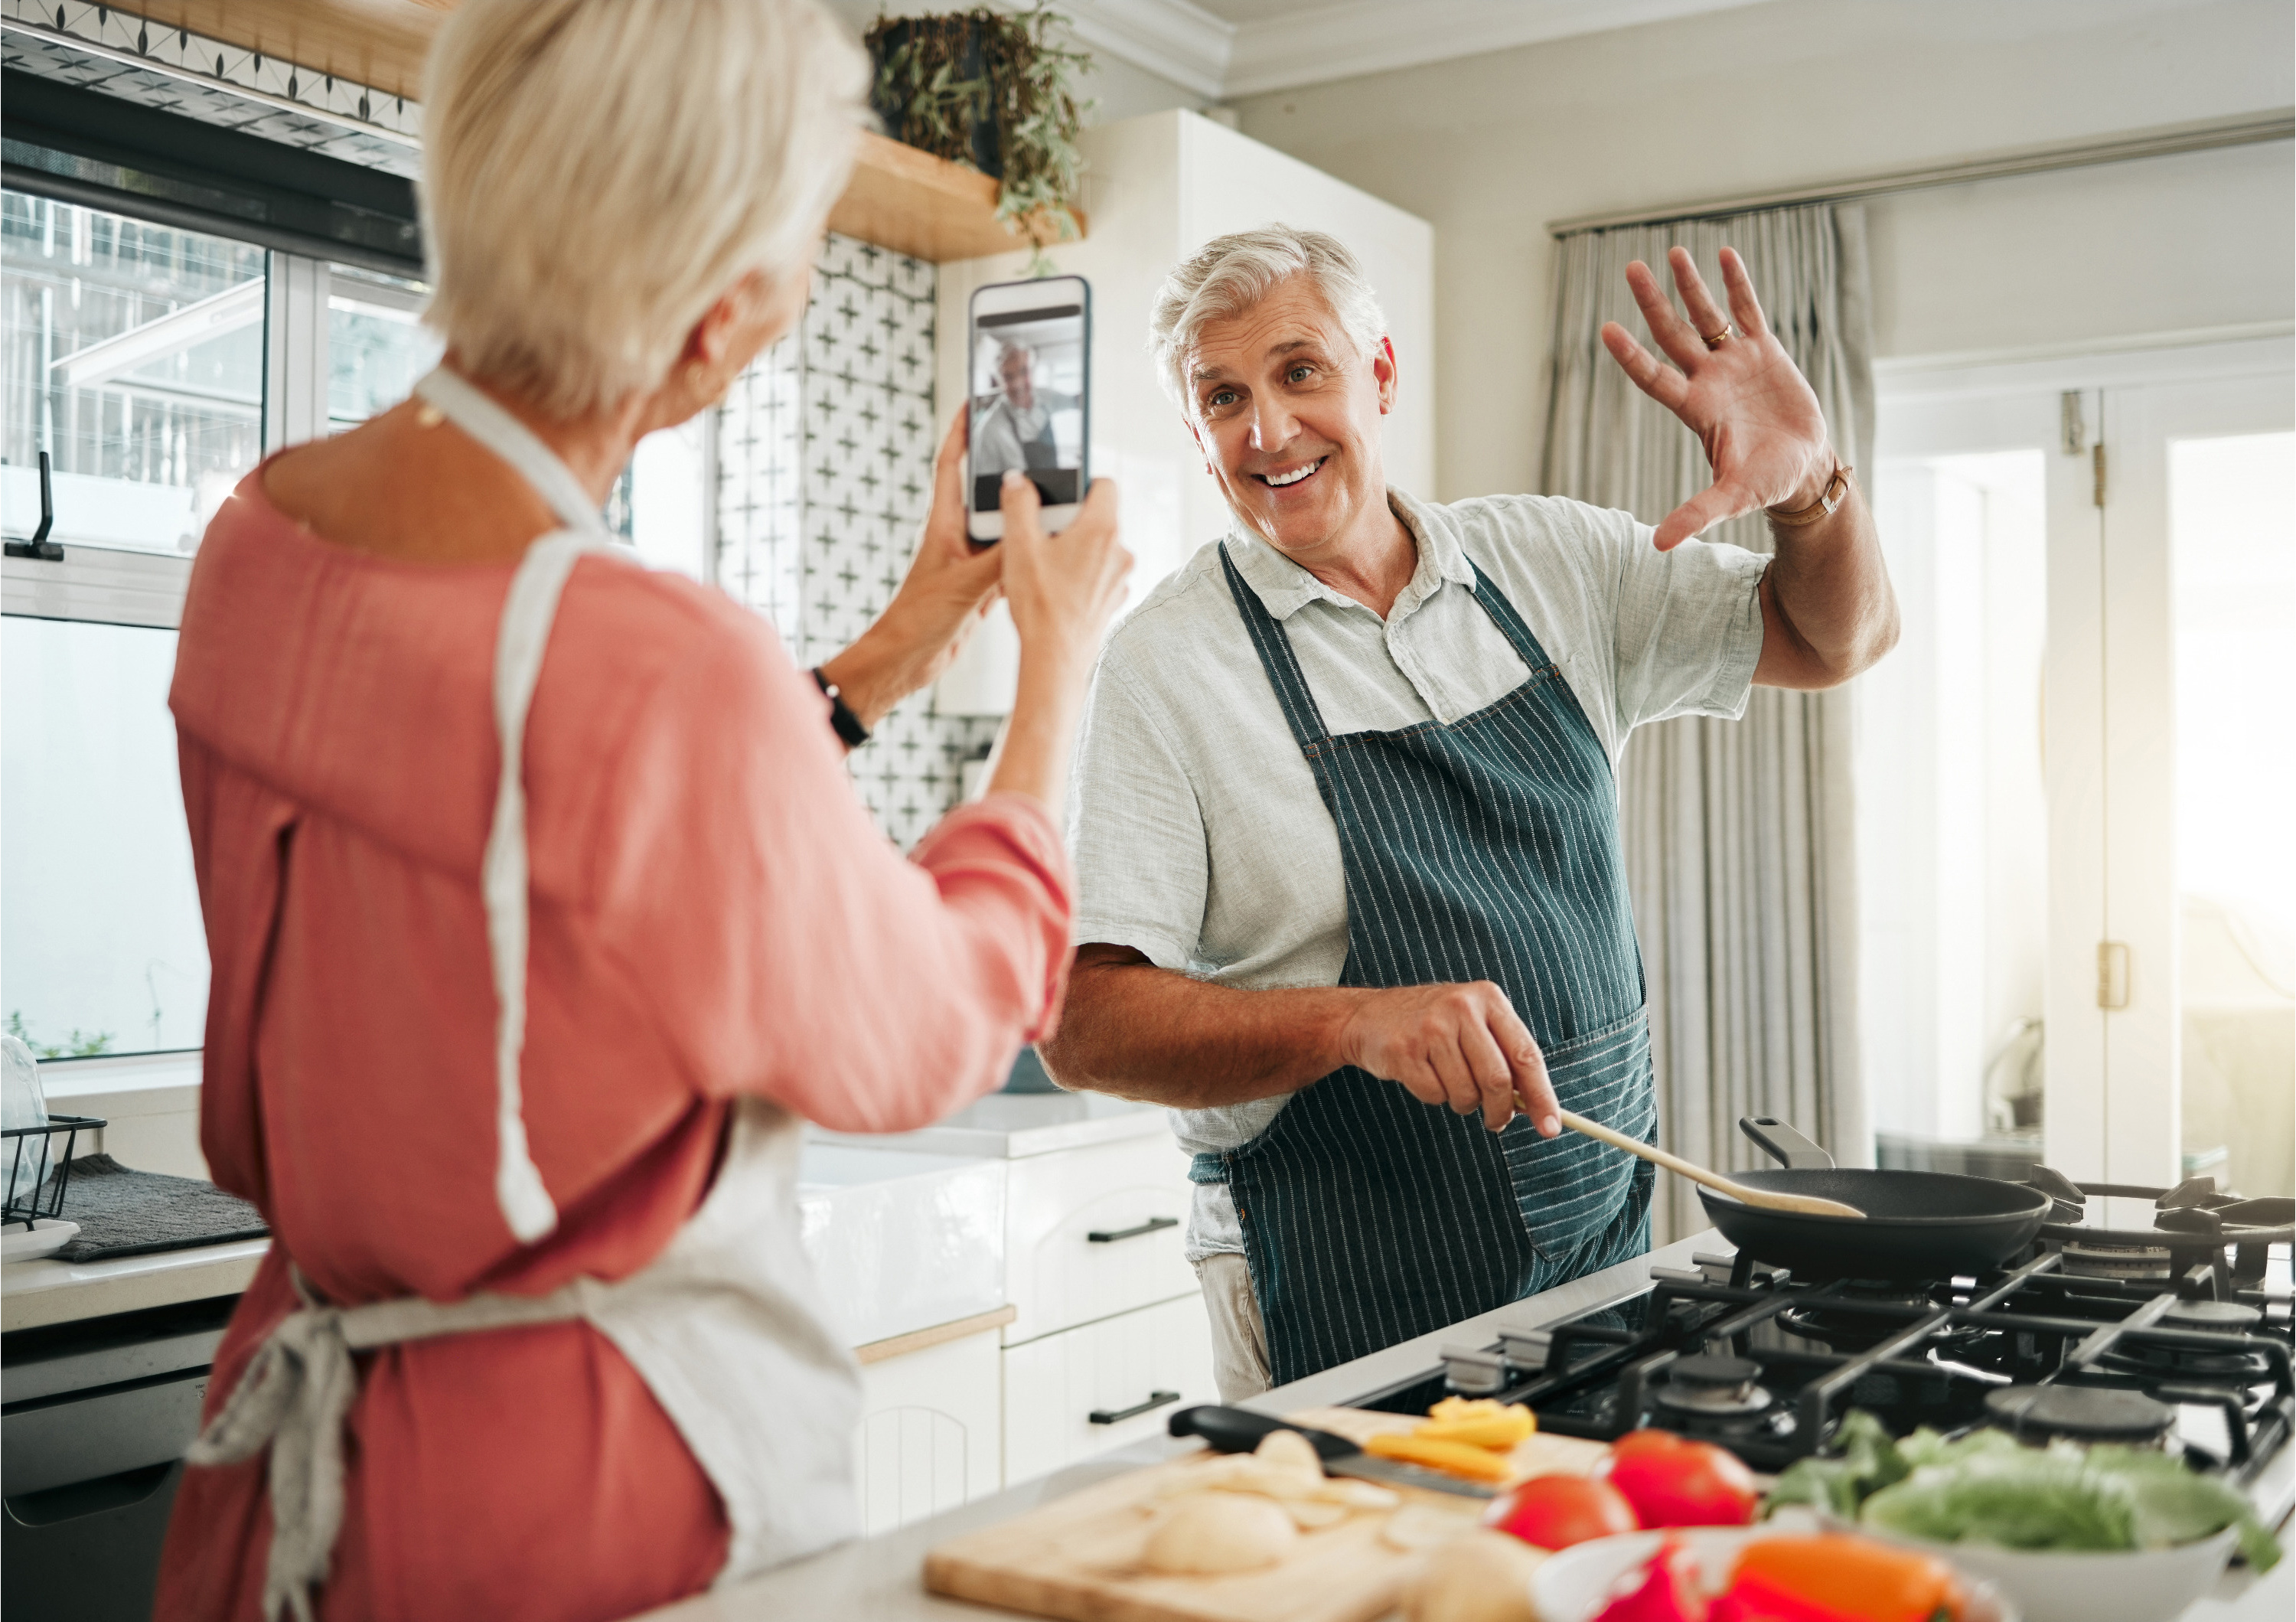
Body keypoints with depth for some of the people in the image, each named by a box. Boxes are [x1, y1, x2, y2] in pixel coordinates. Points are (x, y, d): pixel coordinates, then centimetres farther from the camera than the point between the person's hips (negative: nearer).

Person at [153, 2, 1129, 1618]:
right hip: (596, 1485, -7)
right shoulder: (665, 667, -30)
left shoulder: (261, 536, -5)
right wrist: (1062, 663, 2)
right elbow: (934, 1029, -11)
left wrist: (906, 638, 12)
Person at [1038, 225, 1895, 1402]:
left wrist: (1811, 487, -10)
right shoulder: (1162, 668, -11)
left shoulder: (1547, 562, 4)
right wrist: (1356, 1021, -31)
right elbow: (1086, 1024, -15)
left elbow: (1832, 639, 11)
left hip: (1603, 1246, 5)